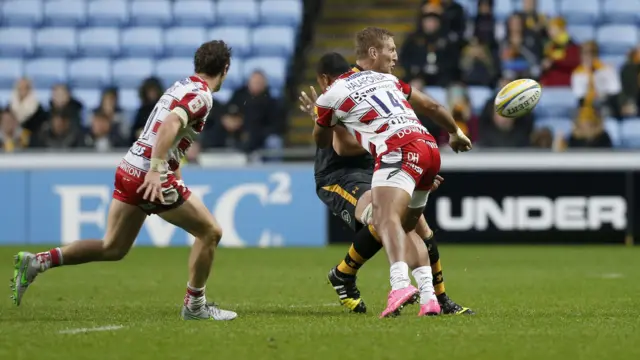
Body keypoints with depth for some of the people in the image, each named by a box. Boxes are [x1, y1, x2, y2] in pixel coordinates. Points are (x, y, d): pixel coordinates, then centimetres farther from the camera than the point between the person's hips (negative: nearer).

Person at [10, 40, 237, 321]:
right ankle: (194, 306, 11)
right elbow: (170, 126, -27)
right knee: (210, 232, 3)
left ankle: (37, 262, 6)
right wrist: (157, 170, -36)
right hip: (153, 177, -9)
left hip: (129, 170, 9)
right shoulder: (201, 96, -11)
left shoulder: (180, 87, 18)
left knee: (112, 248, 15)